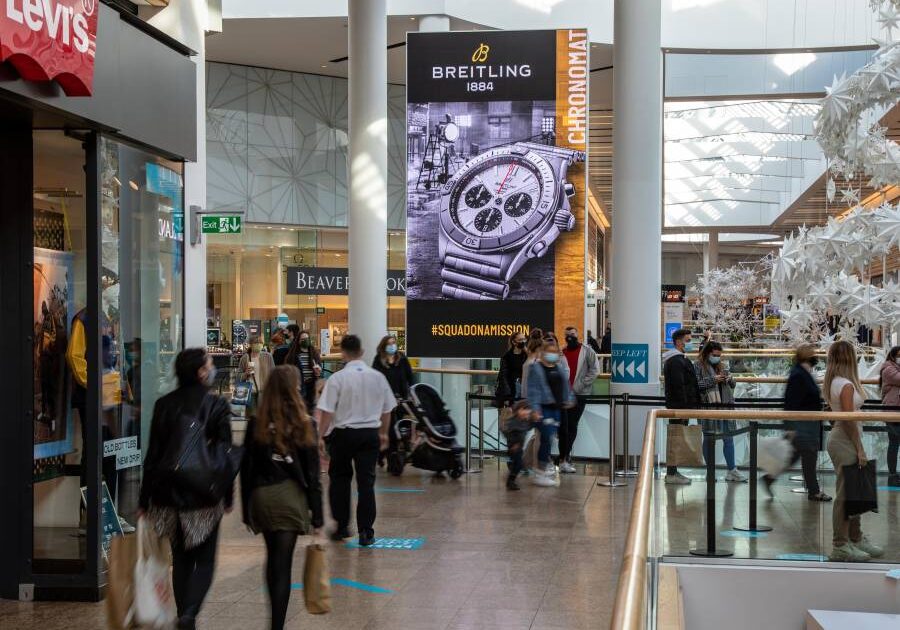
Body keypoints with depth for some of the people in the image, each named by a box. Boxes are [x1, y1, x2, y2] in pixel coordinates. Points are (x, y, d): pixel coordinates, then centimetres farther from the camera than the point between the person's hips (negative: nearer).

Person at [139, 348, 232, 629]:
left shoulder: (164, 405, 1)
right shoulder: (216, 405, -8)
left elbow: (152, 455, 3)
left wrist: (145, 499, 9)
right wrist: (228, 497, 5)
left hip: (168, 493, 3)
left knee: (180, 559, 18)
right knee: (204, 561, 6)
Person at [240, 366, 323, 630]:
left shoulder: (256, 423, -1)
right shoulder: (303, 425, -7)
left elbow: (246, 468, 3)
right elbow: (312, 474, -6)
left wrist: (246, 510, 11)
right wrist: (317, 515, -1)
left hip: (260, 496, 3)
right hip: (290, 495, -3)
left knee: (273, 558, 21)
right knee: (283, 563, -1)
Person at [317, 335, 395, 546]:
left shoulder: (337, 378, -10)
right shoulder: (378, 377, 2)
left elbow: (327, 411, -12)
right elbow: (387, 409, 11)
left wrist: (322, 435, -2)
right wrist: (383, 433, 24)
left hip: (343, 433, -2)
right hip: (370, 433, 2)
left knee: (339, 478, 16)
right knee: (366, 481, 4)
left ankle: (342, 526, 19)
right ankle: (366, 532, 2)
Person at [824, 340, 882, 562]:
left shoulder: (833, 382, 11)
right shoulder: (846, 385, -18)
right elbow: (849, 420, -20)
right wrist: (860, 449, -15)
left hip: (840, 438, 10)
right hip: (845, 441, -10)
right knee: (845, 494, -4)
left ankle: (856, 538, 28)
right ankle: (840, 547, 1)